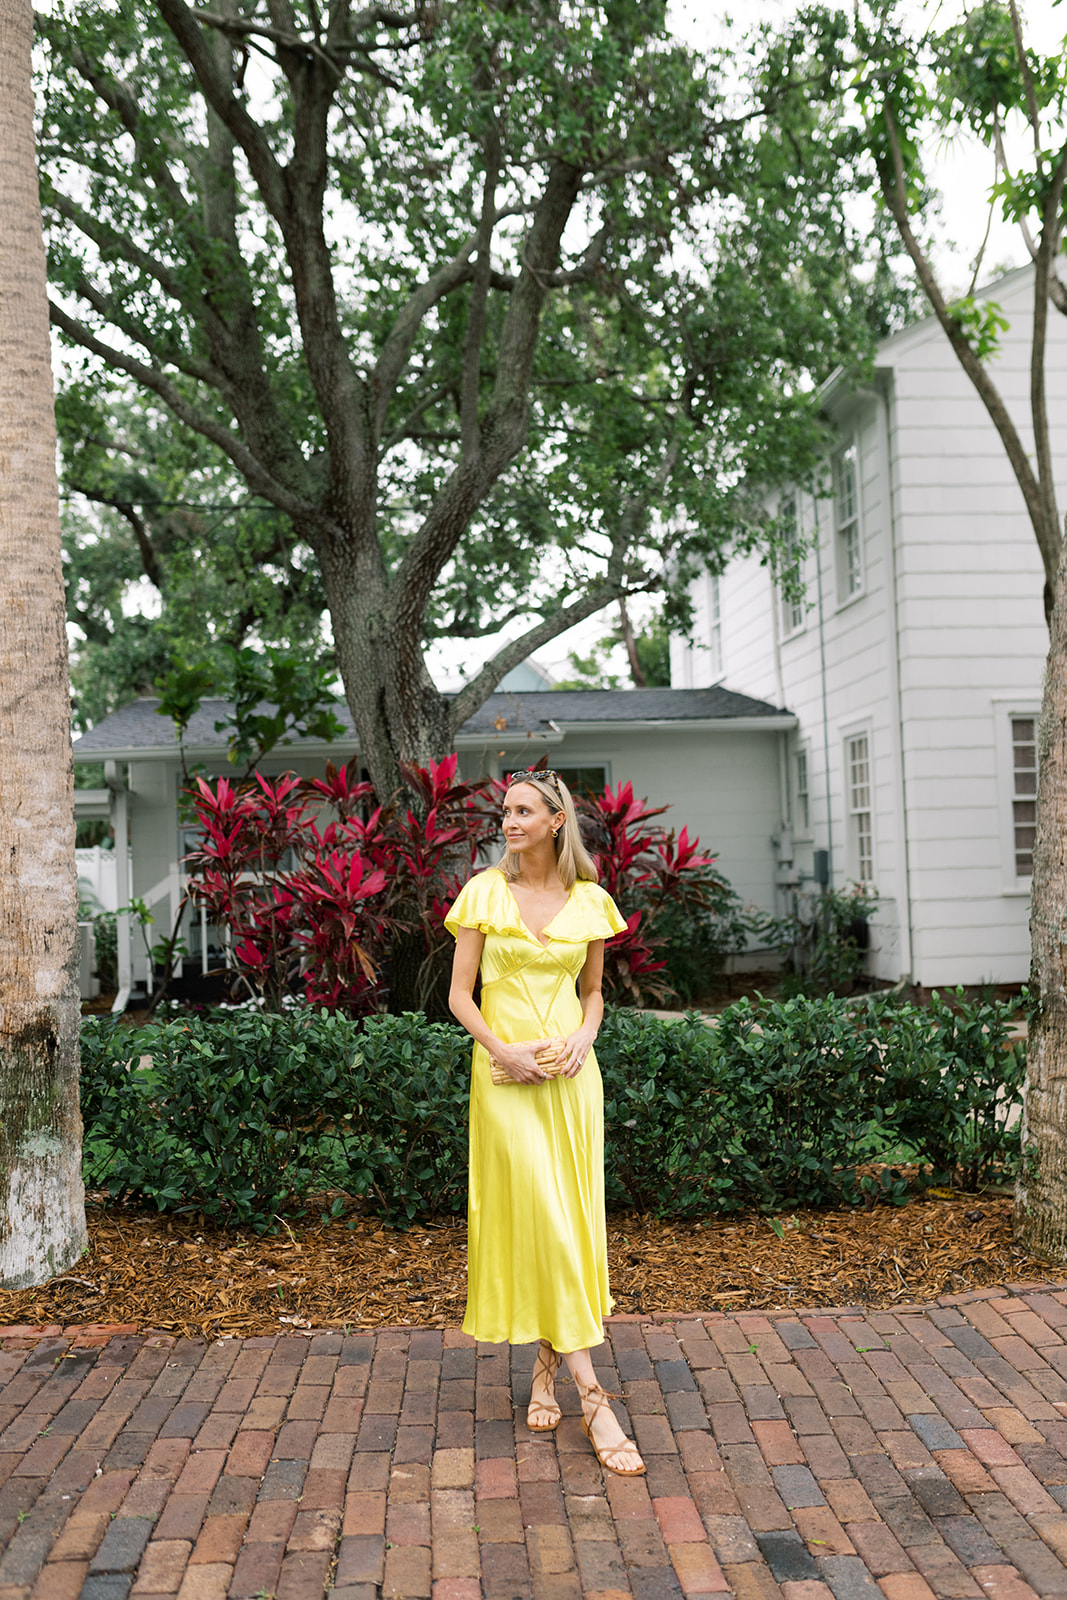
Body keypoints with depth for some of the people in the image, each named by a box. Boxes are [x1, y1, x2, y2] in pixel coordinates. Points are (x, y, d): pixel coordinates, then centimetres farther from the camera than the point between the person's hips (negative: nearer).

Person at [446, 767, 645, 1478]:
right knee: (540, 1223, -6)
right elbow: (460, 995, 0)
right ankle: (594, 1399, -2)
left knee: (569, 1222, 8)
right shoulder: (484, 893, -1)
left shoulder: (590, 901, 5)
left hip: (571, 1074, 3)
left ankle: (546, 1368, 26)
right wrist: (502, 1049, -14)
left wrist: (581, 1039, -6)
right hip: (506, 1075, -3)